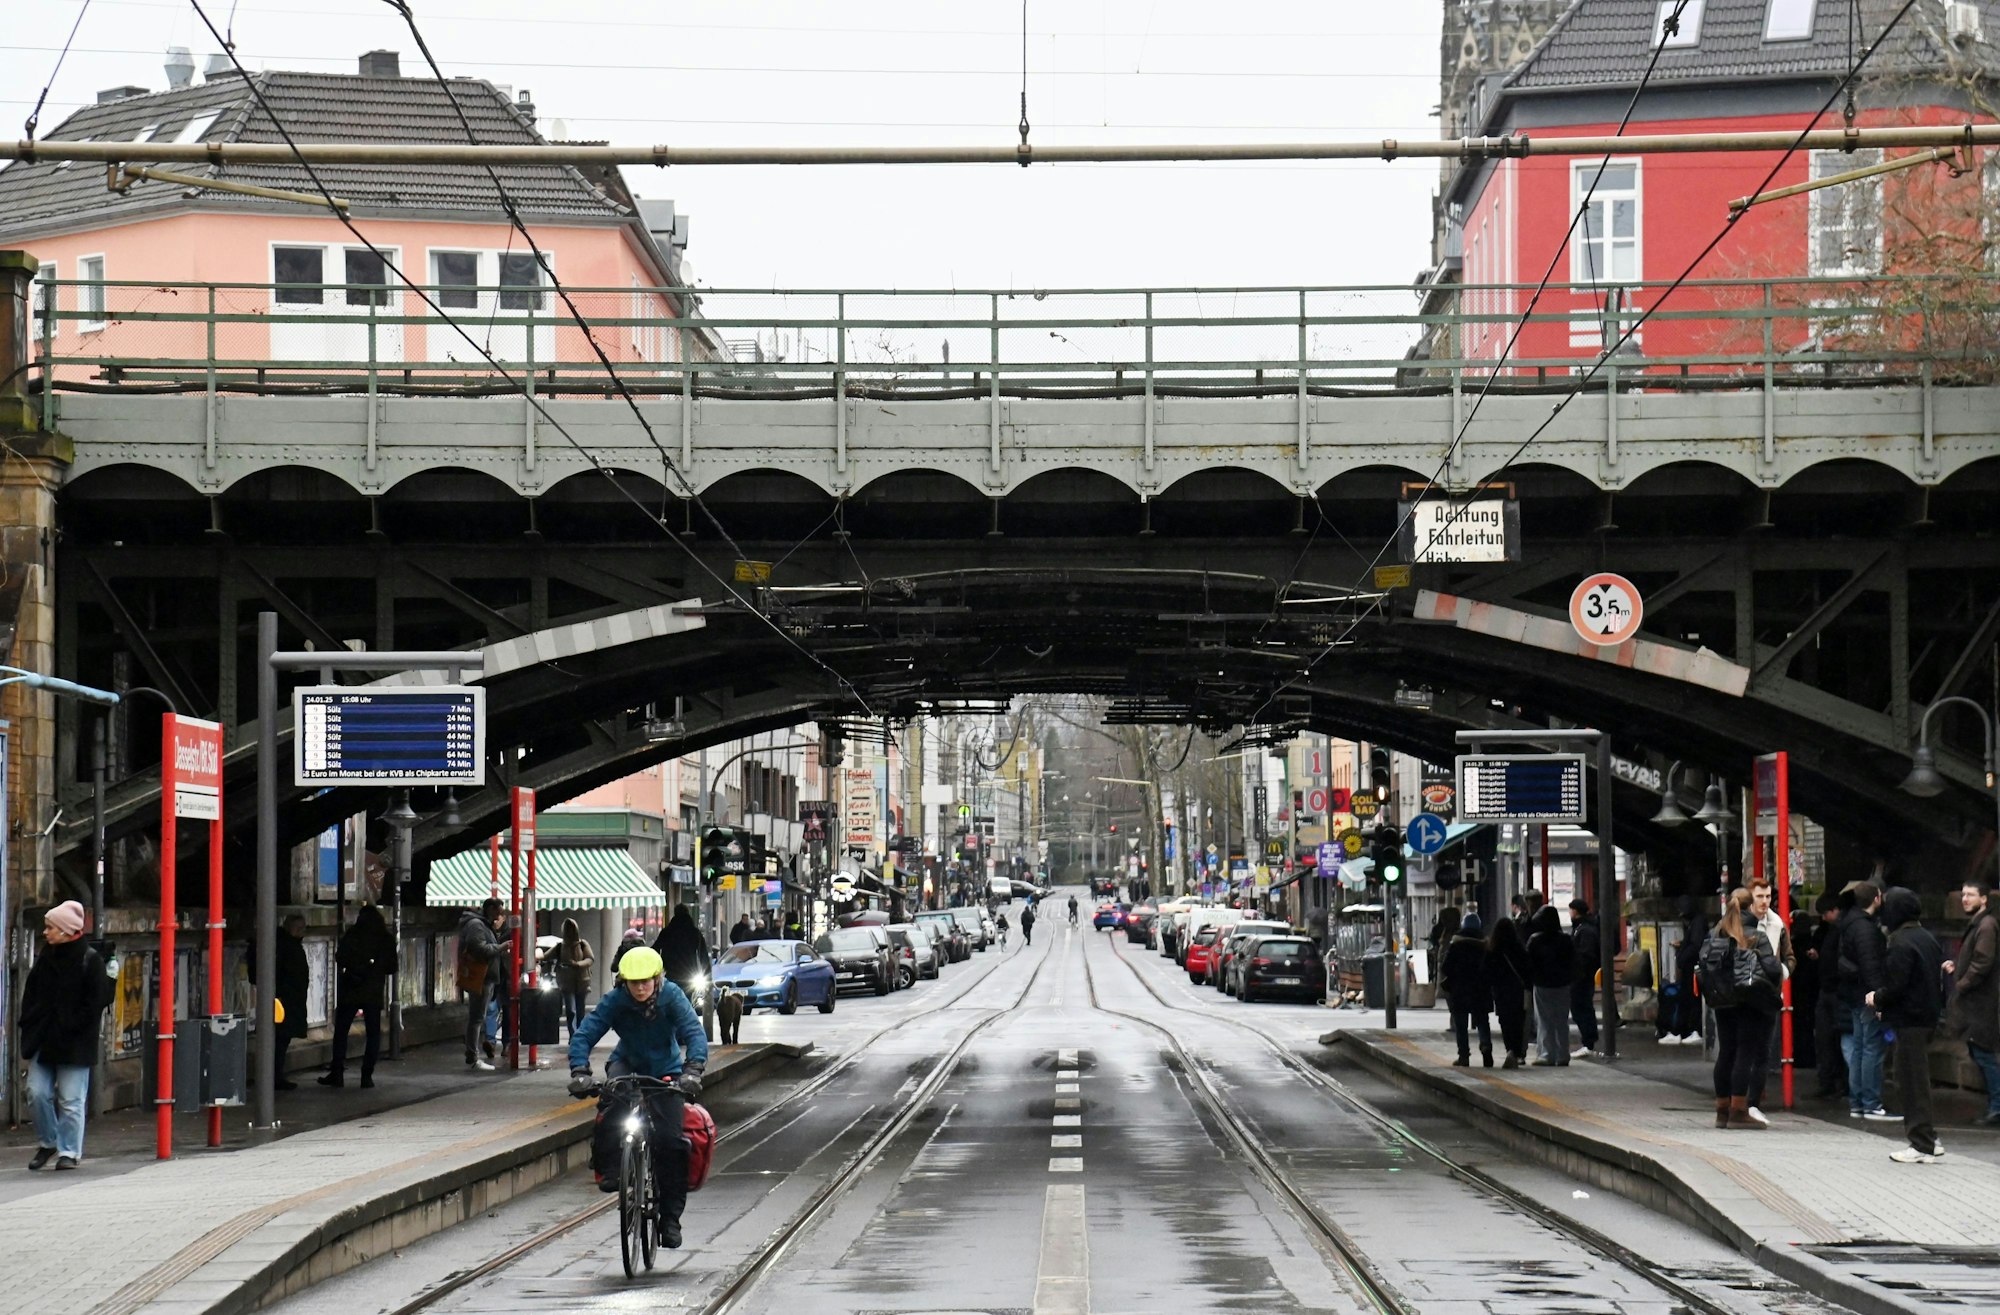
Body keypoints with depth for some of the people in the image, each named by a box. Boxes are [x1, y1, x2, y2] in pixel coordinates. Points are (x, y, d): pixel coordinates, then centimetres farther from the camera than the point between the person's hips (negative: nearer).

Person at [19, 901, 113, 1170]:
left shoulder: (90, 960, -7)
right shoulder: (45, 958, 12)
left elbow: (96, 1001, -11)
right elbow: (30, 995, 18)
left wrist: (70, 1027, -15)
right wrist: (29, 1025, 4)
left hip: (74, 1044, -6)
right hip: (42, 1041, 6)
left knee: (71, 1100, -2)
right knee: (37, 1093, 3)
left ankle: (70, 1151, 6)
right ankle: (47, 1143, 20)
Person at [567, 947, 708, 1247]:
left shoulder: (672, 997, -21)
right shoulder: (615, 1000, -20)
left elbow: (694, 1034, -29)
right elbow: (583, 1035, -23)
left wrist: (692, 1071, -47)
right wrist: (579, 1071, -41)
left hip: (665, 1070, 0)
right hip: (627, 1063, 1)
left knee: (670, 1140, -12)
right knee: (614, 1099, -36)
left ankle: (671, 1217, -2)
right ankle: (607, 1169, -27)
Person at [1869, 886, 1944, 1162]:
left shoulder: (1901, 943, -16)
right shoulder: (1928, 937, 11)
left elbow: (1896, 986, -22)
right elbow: (1939, 978, 16)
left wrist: (1877, 999, -1)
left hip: (1909, 1020, -9)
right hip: (1928, 1017, 9)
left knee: (1912, 1081, -4)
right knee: (1917, 1080, 16)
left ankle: (1922, 1145, -2)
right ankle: (1927, 1140, 19)